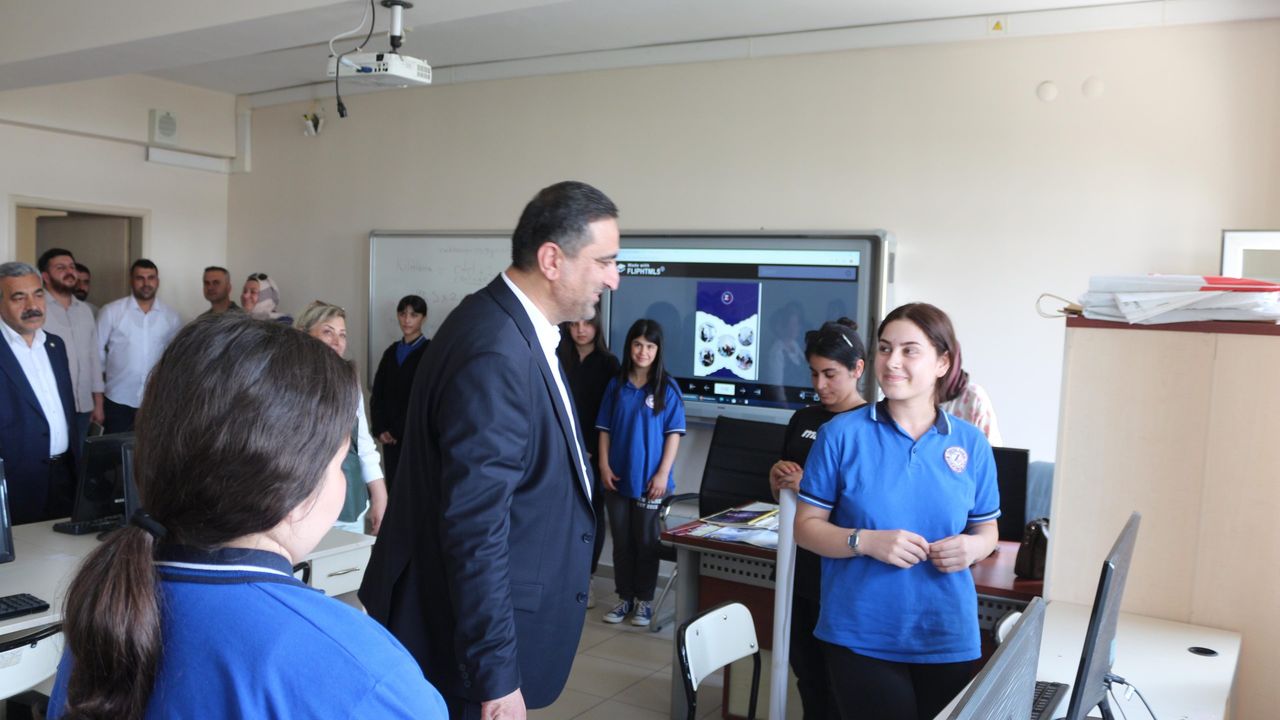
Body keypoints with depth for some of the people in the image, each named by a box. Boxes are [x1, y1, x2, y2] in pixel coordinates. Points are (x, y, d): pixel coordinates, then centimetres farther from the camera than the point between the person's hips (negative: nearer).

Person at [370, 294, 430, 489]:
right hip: (390, 436, 5)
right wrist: (379, 429, -2)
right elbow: (377, 394, 11)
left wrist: (398, 430, -8)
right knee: (392, 486, 5)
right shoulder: (392, 351, 14)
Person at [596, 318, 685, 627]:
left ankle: (644, 600, 20)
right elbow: (605, 429, 7)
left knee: (646, 542, 7)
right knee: (621, 541, 12)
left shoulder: (667, 388, -4)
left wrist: (663, 474, -11)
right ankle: (625, 597, 24)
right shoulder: (616, 385, 4)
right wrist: (604, 466, -2)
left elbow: (674, 433, -5)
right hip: (617, 477, 3)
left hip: (649, 479, -3)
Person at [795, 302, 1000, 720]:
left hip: (949, 639, 3)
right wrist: (866, 541, -20)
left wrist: (972, 547, -11)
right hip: (861, 637, -3)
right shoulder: (841, 434, -7)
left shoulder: (971, 444, 2)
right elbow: (806, 527, -3)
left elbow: (987, 530, 12)